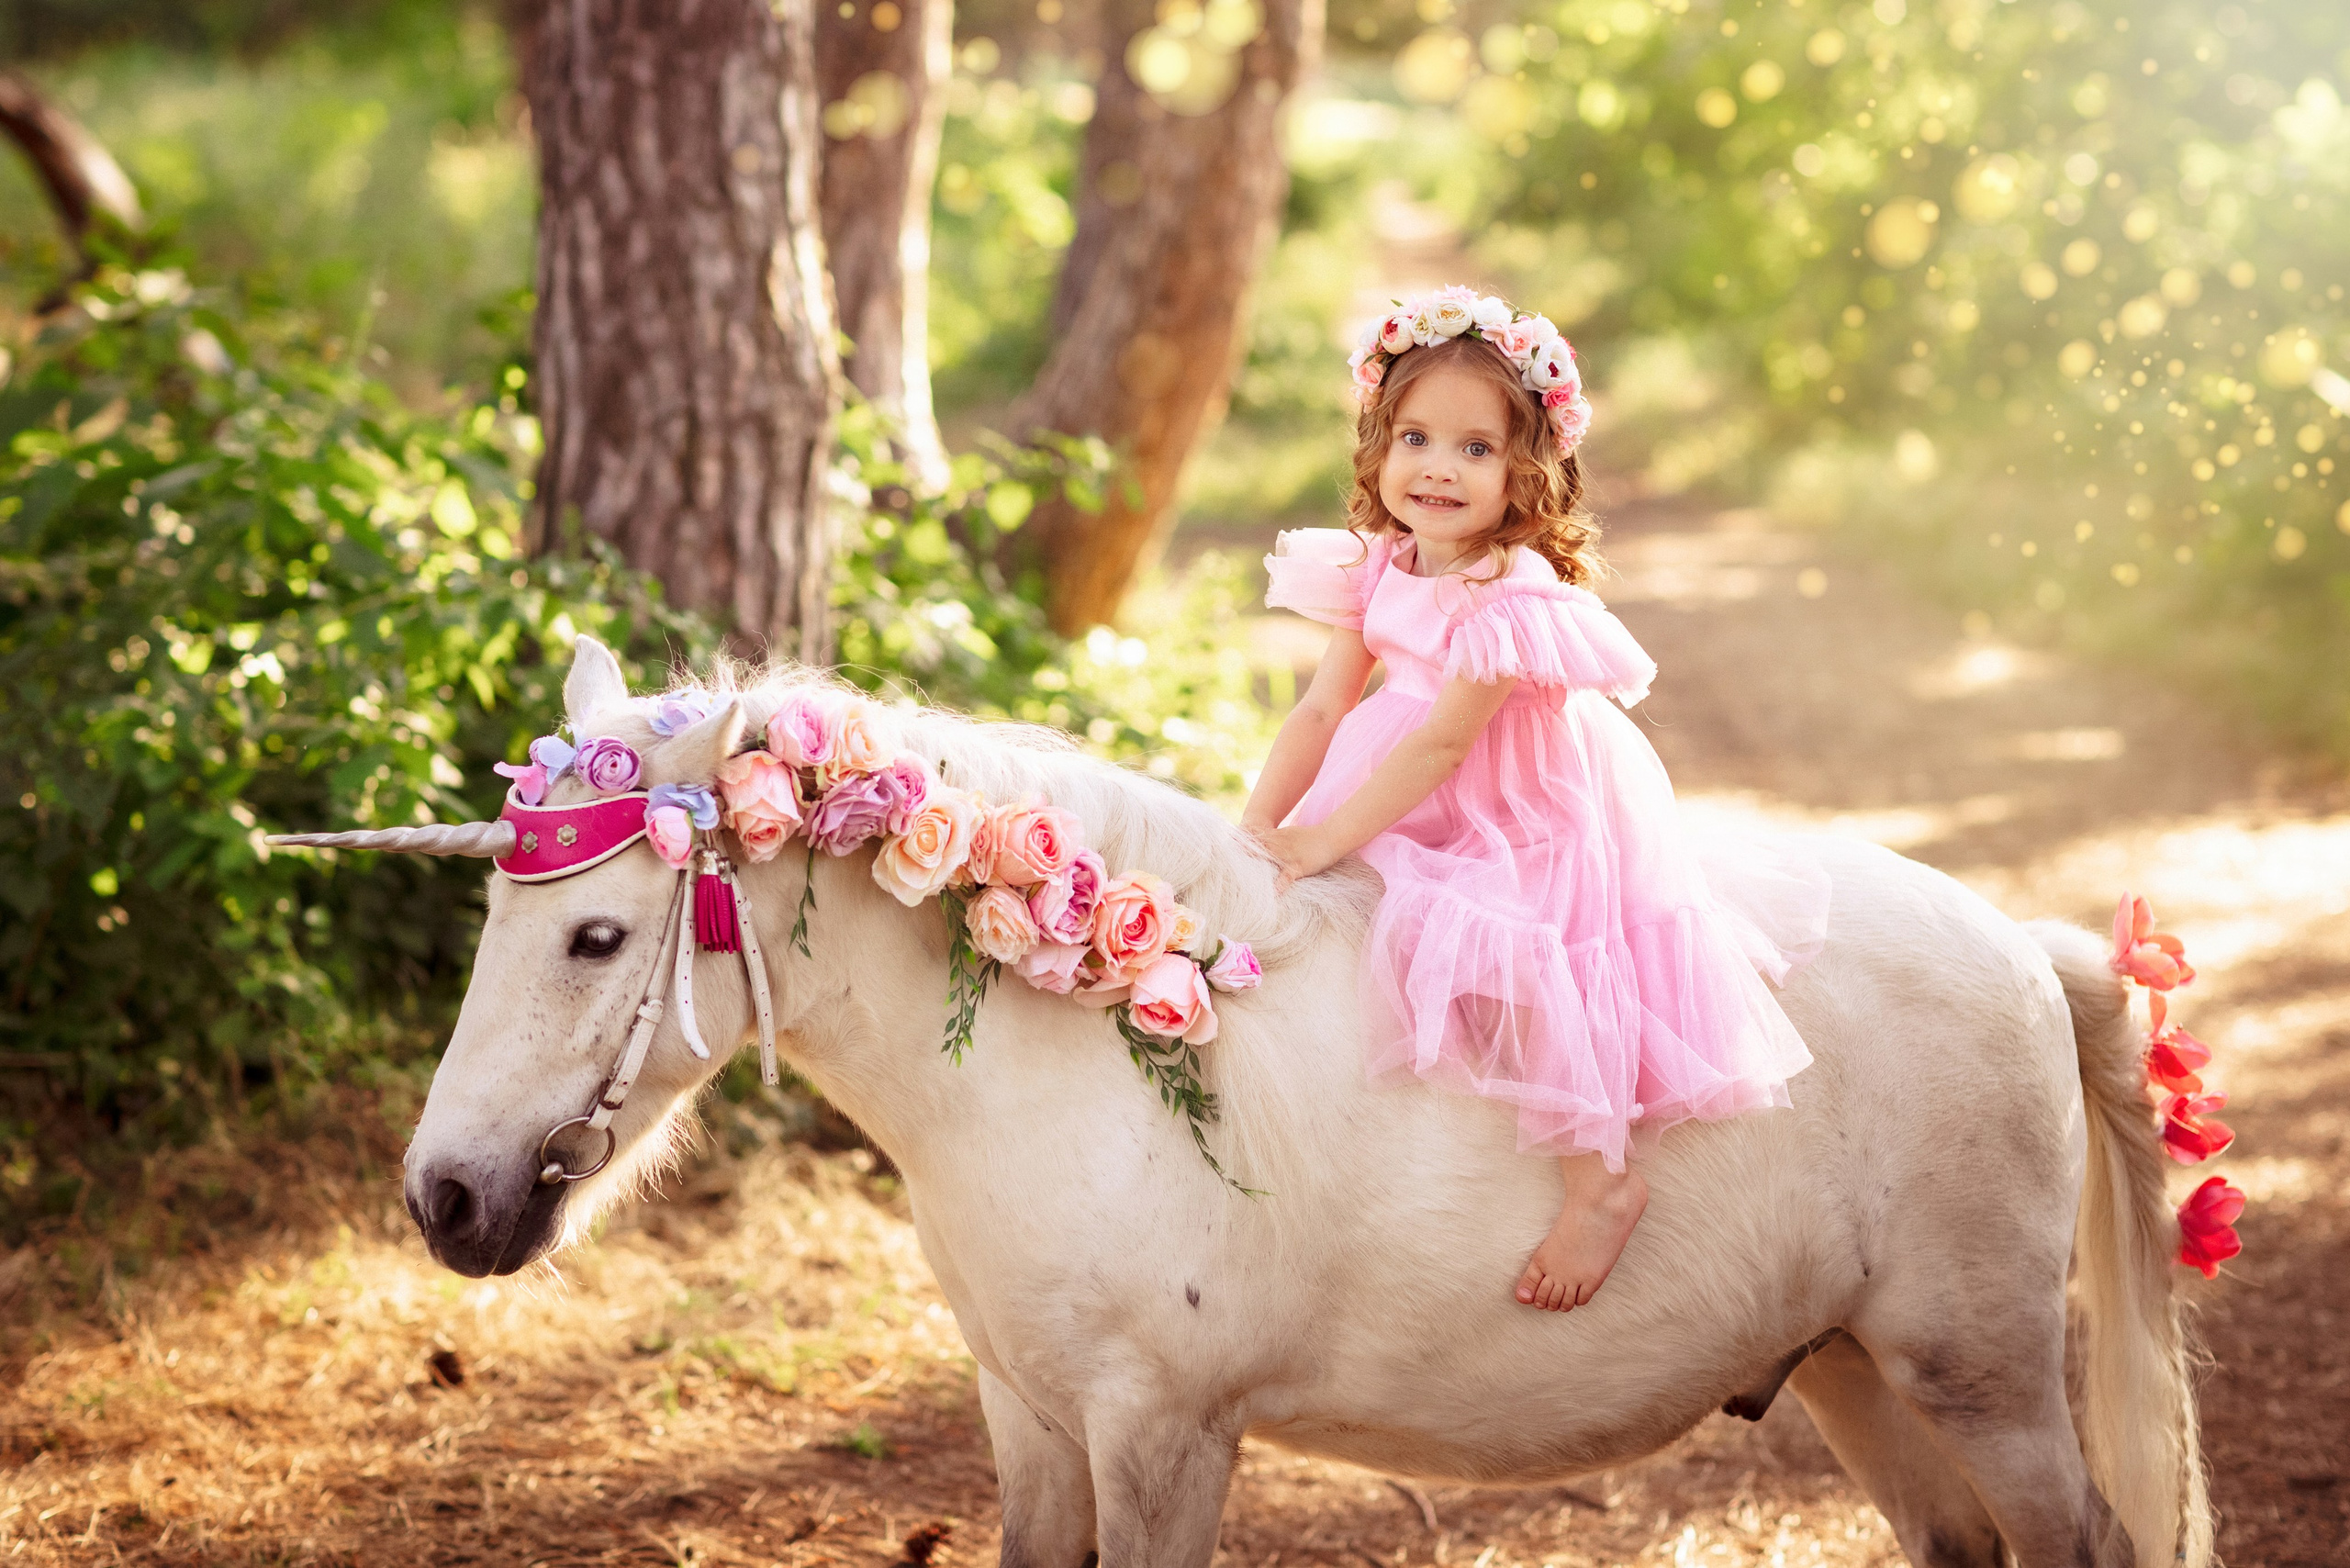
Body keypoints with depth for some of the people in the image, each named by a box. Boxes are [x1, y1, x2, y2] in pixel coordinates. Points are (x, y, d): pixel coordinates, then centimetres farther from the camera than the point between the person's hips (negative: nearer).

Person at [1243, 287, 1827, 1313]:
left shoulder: (1516, 598, -24)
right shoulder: (1379, 571, -1)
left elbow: (1440, 743, -26)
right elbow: (1324, 709, 0)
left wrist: (1326, 840, -26)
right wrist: (1259, 829, -9)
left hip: (1538, 829, -9)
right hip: (1432, 822, 9)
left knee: (1490, 949, -27)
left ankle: (1602, 1177, -19)